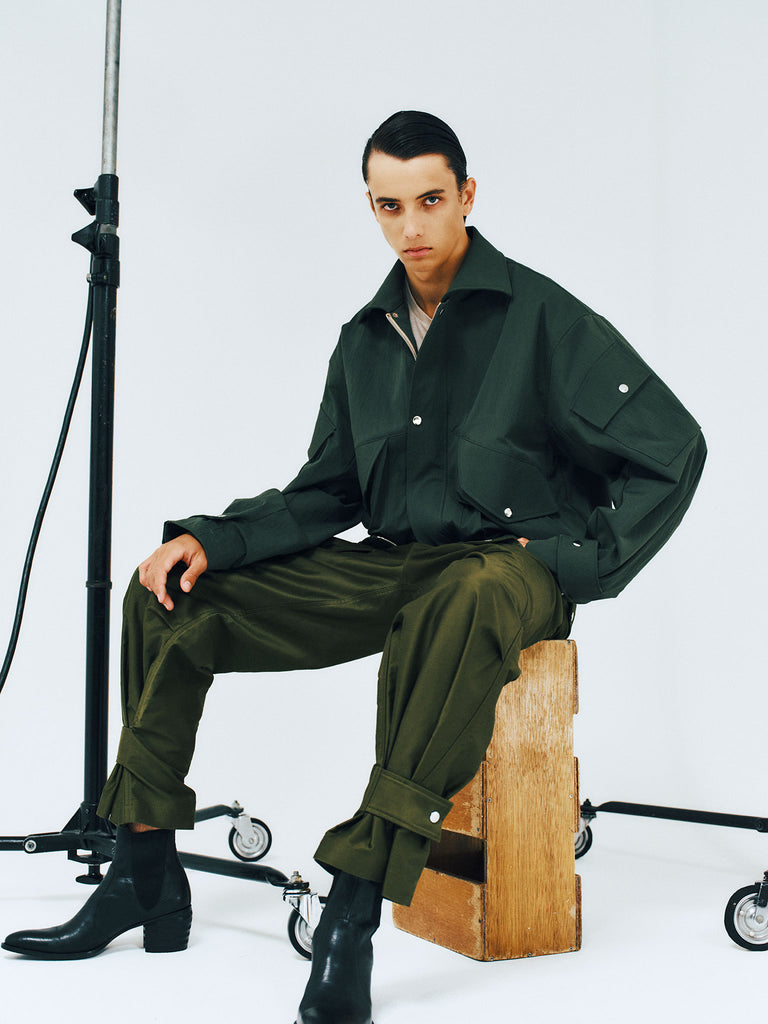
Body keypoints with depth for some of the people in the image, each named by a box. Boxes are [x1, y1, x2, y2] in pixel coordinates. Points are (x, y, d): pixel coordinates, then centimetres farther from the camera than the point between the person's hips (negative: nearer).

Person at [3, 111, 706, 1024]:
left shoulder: (542, 316, -6)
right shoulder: (365, 339, 12)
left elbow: (673, 449, -6)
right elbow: (325, 496, 15)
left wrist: (577, 565, -14)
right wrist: (210, 539, -1)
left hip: (506, 566, -6)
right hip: (390, 566, 6)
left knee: (467, 600, -44)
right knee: (170, 595, -5)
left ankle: (354, 911, -39)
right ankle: (146, 878, -1)